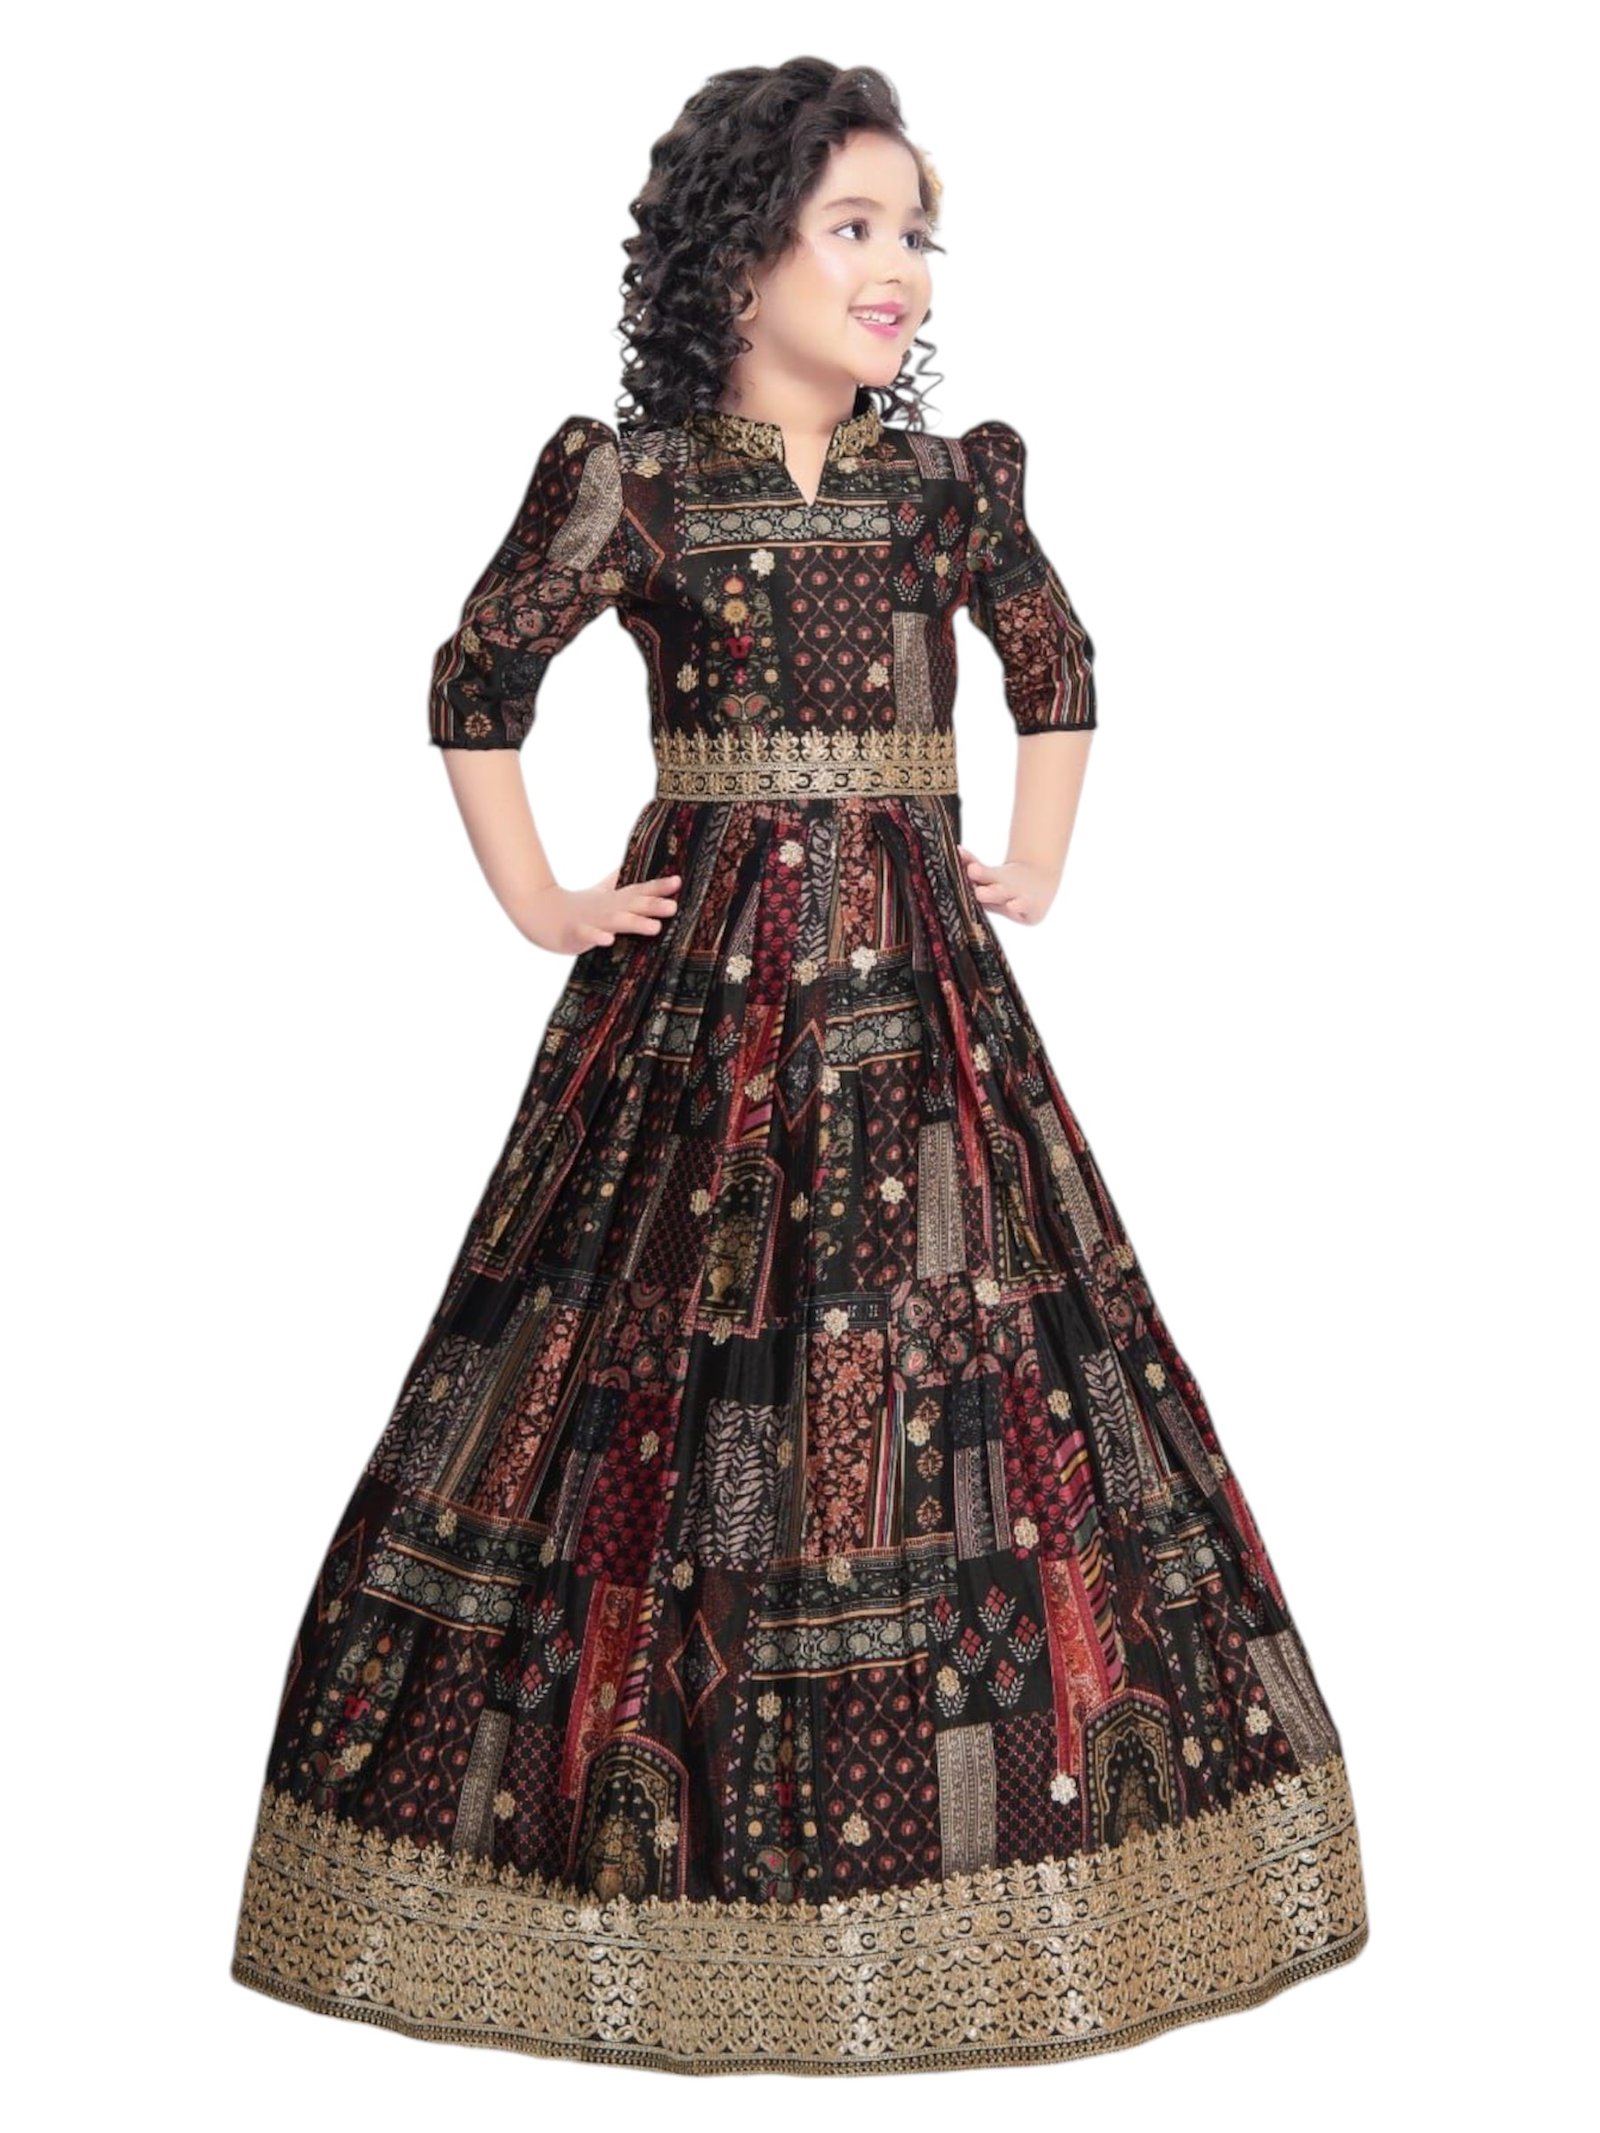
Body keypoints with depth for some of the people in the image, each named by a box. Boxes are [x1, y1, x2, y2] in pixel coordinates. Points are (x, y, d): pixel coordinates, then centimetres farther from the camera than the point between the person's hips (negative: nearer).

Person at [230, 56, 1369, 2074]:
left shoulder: (955, 482, 8)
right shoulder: (630, 480, -2)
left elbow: (1061, 674, 22)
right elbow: (475, 688, 6)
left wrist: (1036, 870, 13)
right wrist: (535, 904, 2)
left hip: (919, 994, 3)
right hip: (701, 991, -3)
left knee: (964, 1380, 4)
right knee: (671, 1391, 1)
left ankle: (958, 1837, 19)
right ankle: (640, 1823, 17)